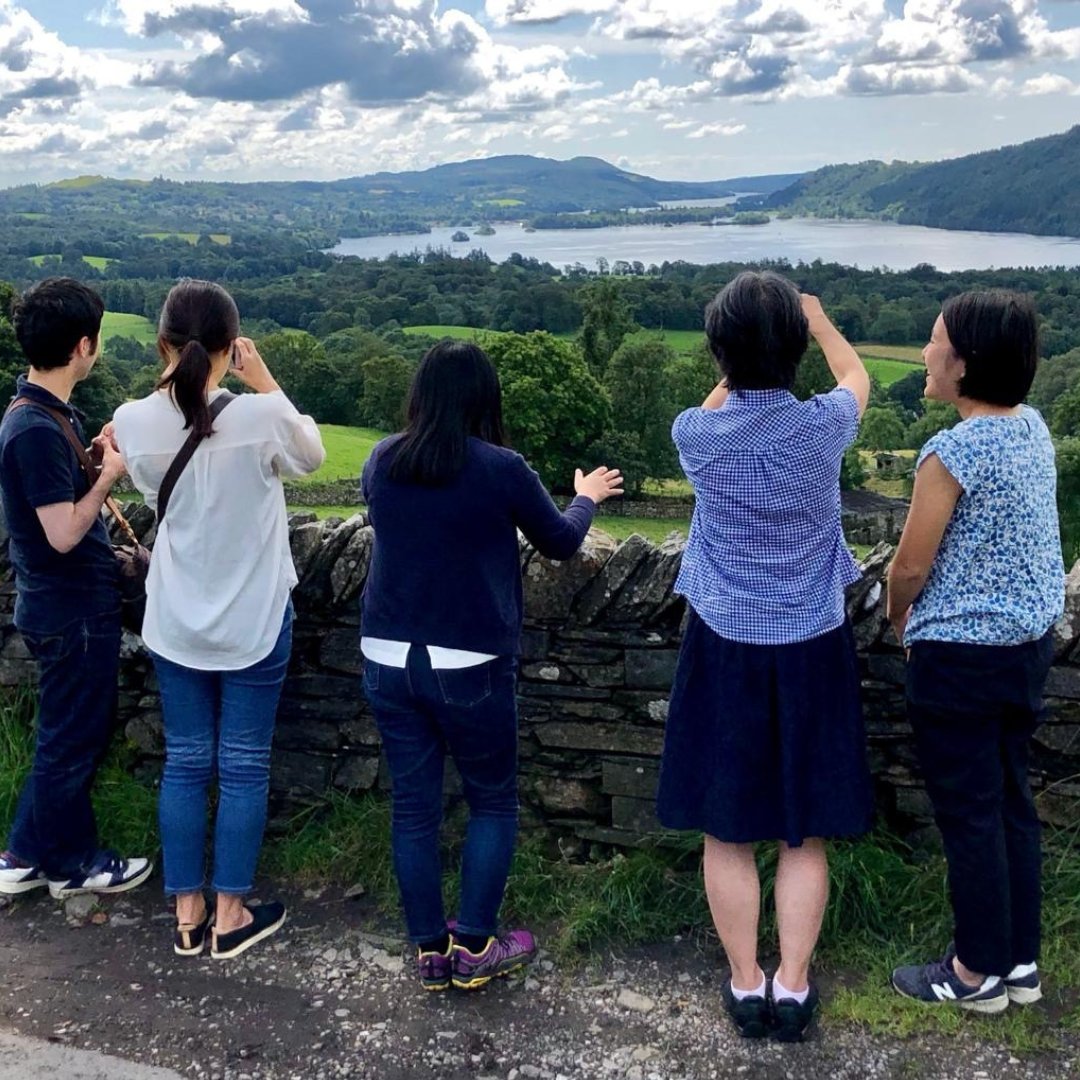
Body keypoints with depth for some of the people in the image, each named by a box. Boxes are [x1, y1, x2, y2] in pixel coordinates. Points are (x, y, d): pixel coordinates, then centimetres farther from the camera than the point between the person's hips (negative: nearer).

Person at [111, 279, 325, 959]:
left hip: (175, 624, 3)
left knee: (185, 763, 14)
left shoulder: (135, 422, -10)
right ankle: (231, 915, 20)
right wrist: (265, 383, 1)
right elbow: (312, 455, 2)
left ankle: (188, 914, 24)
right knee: (244, 766, 9)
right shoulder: (259, 416, -20)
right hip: (253, 623, -3)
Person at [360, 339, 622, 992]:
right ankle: (474, 948, 17)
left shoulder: (382, 463, 1)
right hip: (469, 667, -4)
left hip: (389, 661, 4)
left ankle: (431, 950, 22)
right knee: (493, 802, 14)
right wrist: (588, 497, 25)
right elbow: (560, 542, 4)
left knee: (414, 805, 12)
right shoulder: (501, 469, -12)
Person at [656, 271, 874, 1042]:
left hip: (725, 648, 0)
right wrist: (819, 320, 31)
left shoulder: (696, 436, -12)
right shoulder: (822, 428, -12)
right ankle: (792, 986, 20)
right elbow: (858, 380, 14)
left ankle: (747, 985, 22)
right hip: (811, 649, 0)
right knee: (805, 832, 13)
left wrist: (743, 355, 31)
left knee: (728, 830, 12)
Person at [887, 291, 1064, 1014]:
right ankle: (1022, 960, 28)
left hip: (963, 657, -8)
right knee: (1013, 802, 17)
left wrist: (898, 614, 7)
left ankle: (980, 972, 20)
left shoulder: (952, 452, -22)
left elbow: (911, 564, -15)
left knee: (969, 816, 5)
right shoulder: (1034, 427, 3)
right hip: (1031, 641, 8)